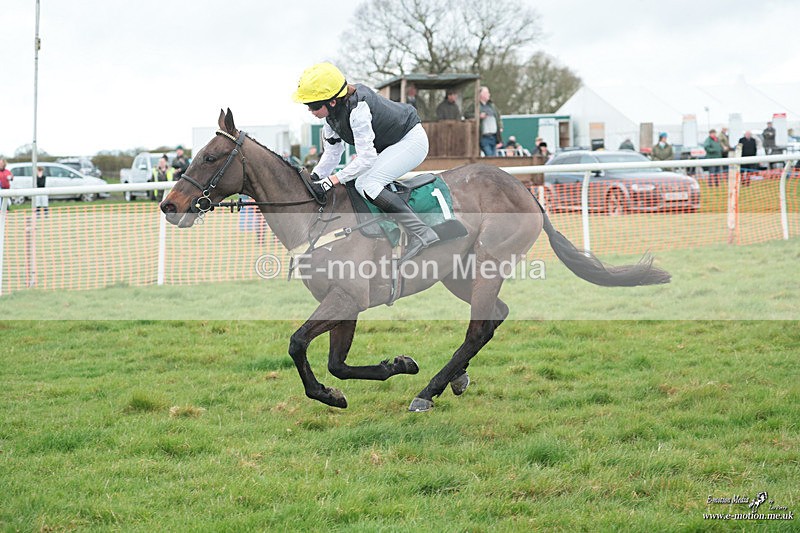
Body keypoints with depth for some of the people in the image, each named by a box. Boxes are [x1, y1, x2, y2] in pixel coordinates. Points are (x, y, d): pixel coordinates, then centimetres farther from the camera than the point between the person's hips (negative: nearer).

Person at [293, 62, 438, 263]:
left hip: (411, 140, -10)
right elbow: (332, 154, 5)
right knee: (350, 181, 4)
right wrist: (315, 177, -10)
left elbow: (366, 158, -31)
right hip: (385, 146, 10)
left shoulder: (358, 109, -31)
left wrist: (333, 180, -34)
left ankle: (421, 232, -29)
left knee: (366, 184, -25)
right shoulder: (333, 113, -2)